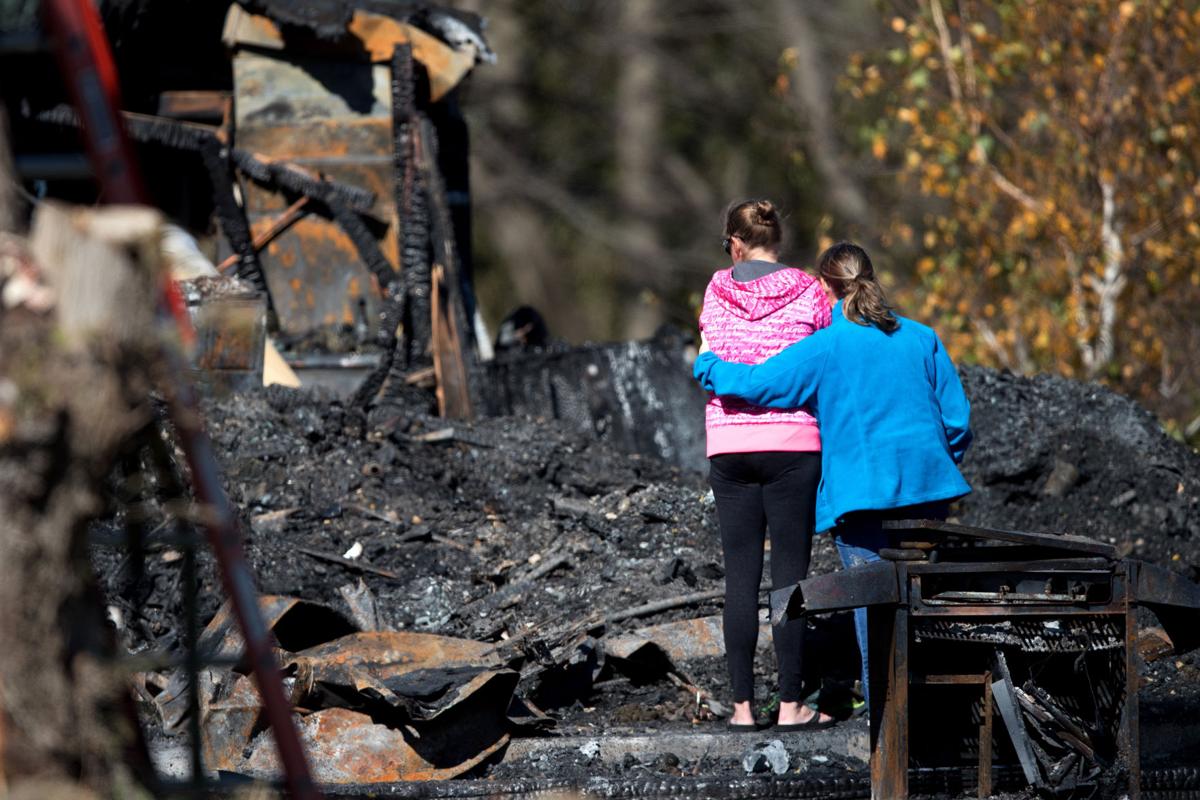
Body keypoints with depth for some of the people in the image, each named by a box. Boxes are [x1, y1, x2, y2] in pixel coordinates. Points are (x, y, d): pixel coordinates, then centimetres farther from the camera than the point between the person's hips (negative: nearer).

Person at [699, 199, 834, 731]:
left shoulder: (717, 293, 4)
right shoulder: (808, 294, -1)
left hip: (729, 443, 2)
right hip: (793, 442, -2)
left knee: (740, 573, 5)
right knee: (790, 571, 0)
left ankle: (743, 704, 3)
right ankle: (790, 703, -2)